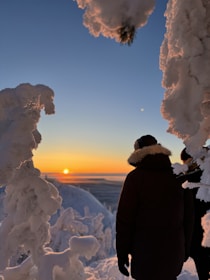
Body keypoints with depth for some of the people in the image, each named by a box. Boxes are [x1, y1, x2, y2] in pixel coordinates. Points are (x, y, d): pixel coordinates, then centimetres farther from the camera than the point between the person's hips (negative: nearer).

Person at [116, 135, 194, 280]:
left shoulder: (135, 177, -12)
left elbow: (125, 218, -12)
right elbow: (188, 217, 7)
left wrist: (122, 252, -3)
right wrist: (185, 248, 17)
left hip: (146, 253, -4)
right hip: (174, 251, 4)